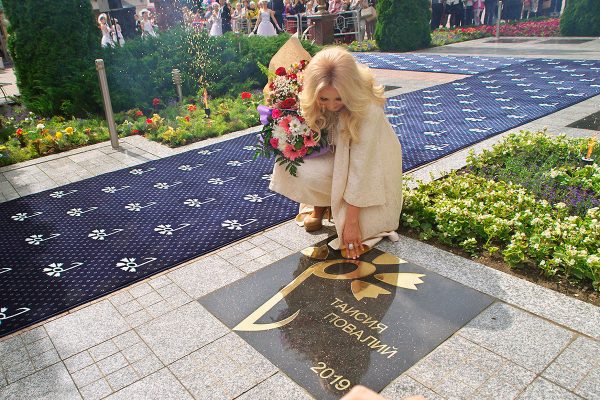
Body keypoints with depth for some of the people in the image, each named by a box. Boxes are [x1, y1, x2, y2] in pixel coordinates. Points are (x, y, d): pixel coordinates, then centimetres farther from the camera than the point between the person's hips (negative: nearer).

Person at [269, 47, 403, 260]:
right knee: (289, 167, -23)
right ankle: (321, 203, 3)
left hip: (370, 164, -4)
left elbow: (360, 168, -32)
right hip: (334, 156, 5)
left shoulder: (367, 109, -34)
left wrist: (351, 221, -27)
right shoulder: (311, 100, -19)